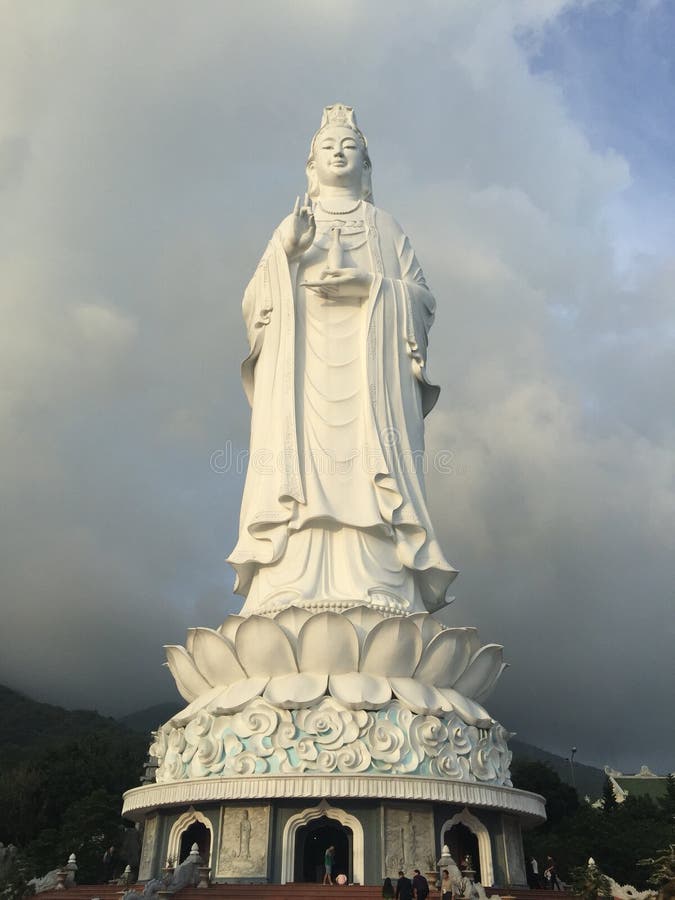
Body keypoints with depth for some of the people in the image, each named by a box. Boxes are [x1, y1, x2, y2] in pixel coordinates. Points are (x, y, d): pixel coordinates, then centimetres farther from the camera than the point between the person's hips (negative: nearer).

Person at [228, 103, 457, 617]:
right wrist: (285, 253, -5)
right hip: (303, 371, 1)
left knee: (367, 472, -17)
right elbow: (254, 303, 12)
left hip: (369, 373, 0)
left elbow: (423, 299, 10)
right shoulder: (291, 227, 24)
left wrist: (370, 286, -8)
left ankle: (376, 591, -21)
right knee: (301, 471, -16)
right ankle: (294, 594, -21)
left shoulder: (387, 229, 22)